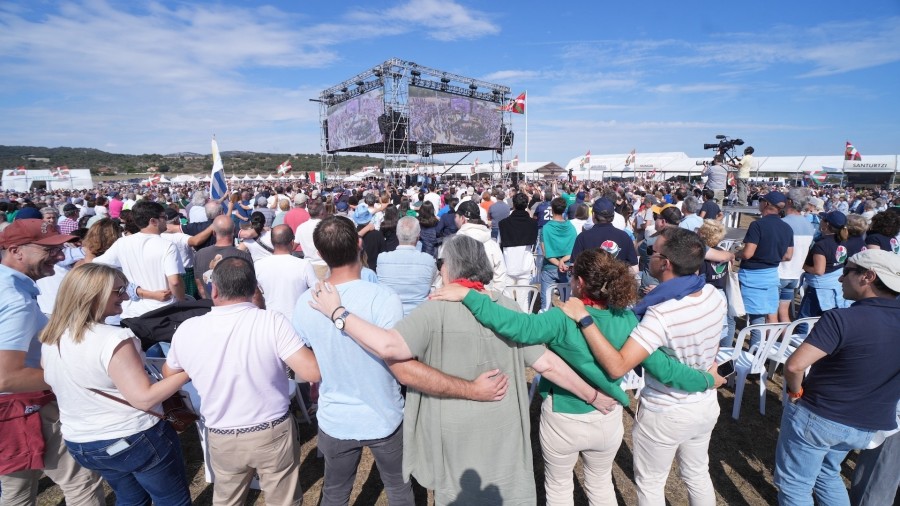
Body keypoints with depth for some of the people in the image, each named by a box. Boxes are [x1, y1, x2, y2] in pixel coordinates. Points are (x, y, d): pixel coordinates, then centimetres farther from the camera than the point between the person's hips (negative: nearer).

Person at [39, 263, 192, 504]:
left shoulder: (49, 340, -2)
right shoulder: (113, 339, -27)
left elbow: (63, 387, 13)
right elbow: (144, 398, -26)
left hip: (81, 444, 8)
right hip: (137, 440, -8)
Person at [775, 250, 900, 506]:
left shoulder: (843, 318, -26)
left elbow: (795, 365, -32)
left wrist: (796, 391, -13)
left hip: (816, 417, -7)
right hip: (868, 426, 7)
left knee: (795, 485, 13)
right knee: (828, 474, 31)